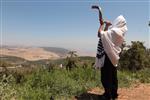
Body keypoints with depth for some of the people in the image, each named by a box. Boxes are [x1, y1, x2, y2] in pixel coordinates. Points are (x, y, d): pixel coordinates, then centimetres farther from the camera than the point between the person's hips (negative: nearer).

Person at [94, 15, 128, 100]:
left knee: (106, 76, 1)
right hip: (114, 56, 9)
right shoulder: (120, 32, 8)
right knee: (113, 76, 15)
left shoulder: (114, 31, -19)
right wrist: (107, 25, 14)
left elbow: (100, 33, -19)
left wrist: (102, 24, -5)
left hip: (108, 56, -9)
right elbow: (106, 34, 21)